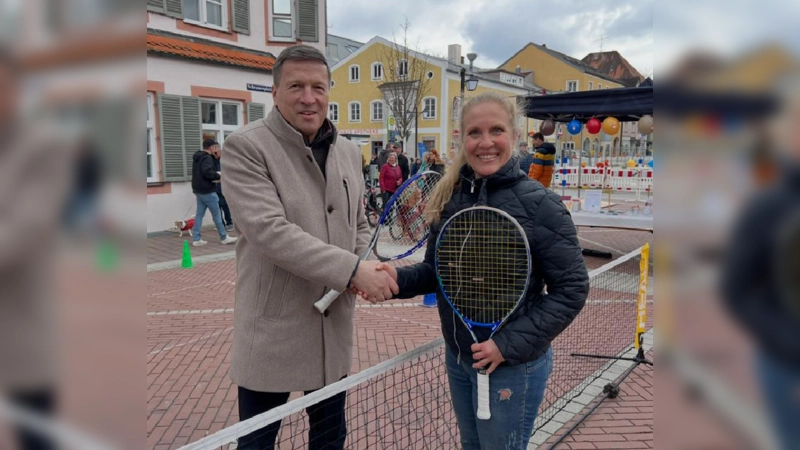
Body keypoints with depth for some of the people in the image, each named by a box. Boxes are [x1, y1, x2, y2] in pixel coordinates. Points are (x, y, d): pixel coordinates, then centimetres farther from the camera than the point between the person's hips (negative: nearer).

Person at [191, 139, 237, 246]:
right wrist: (218, 176, -14)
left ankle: (196, 239, 7)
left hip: (199, 190, 9)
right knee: (216, 214, 0)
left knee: (199, 214, 8)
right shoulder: (207, 158, -15)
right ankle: (224, 237, 7)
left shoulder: (197, 157, 16)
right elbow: (207, 172, -28)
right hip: (207, 191, -9)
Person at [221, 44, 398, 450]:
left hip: (335, 328, 6)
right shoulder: (246, 147, -13)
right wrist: (352, 270, -27)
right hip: (272, 332, -5)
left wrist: (366, 268, -7)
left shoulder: (349, 152, 7)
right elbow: (269, 231, -24)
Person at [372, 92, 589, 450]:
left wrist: (510, 345, -20)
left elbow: (571, 289, -15)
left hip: (513, 366, -5)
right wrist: (400, 278, -12)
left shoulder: (539, 204, -18)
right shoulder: (448, 198, -2)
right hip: (457, 358, 5)